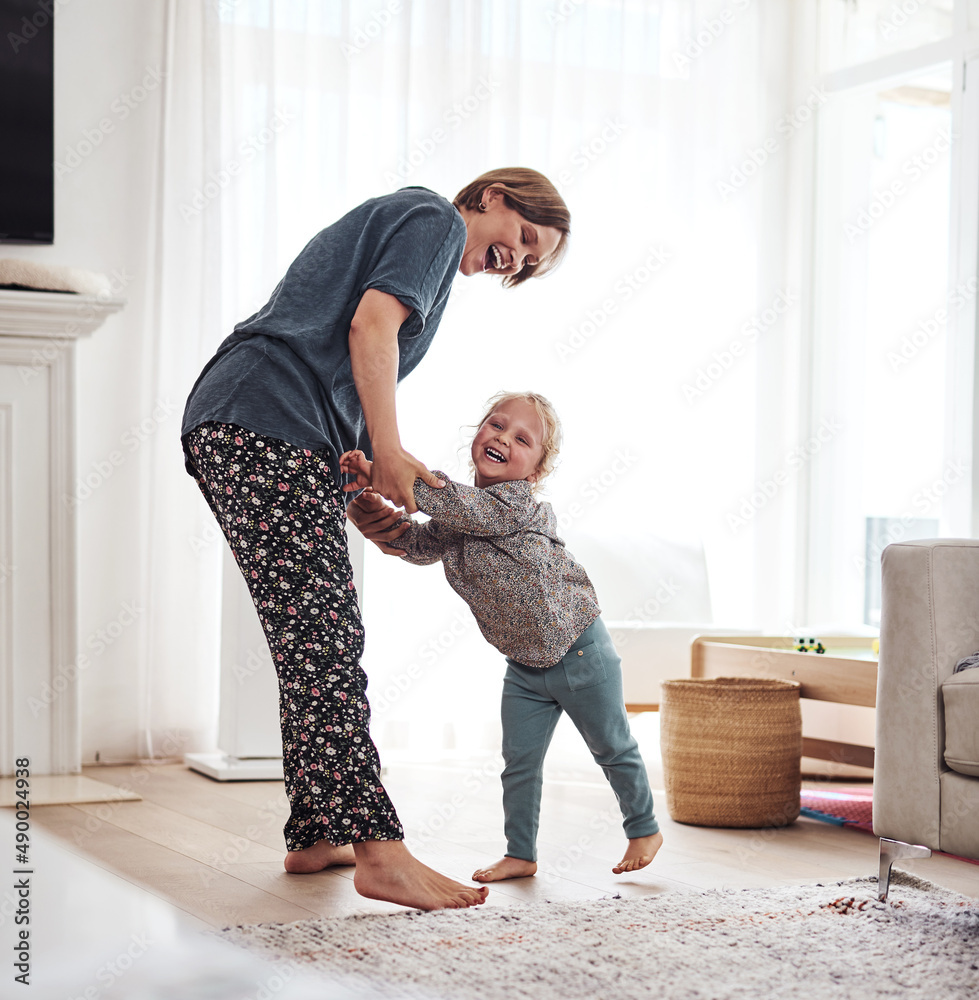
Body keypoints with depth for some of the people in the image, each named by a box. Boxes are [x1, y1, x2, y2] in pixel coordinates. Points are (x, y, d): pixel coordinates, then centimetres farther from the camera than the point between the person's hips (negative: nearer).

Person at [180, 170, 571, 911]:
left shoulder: (392, 221, 33)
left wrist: (369, 489, 15)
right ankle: (379, 851, -19)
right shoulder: (436, 218, 4)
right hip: (271, 429, -10)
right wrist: (387, 453, -13)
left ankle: (314, 837, 14)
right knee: (324, 642, -16)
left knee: (315, 649, 11)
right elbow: (371, 324, -12)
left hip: (226, 431, 10)